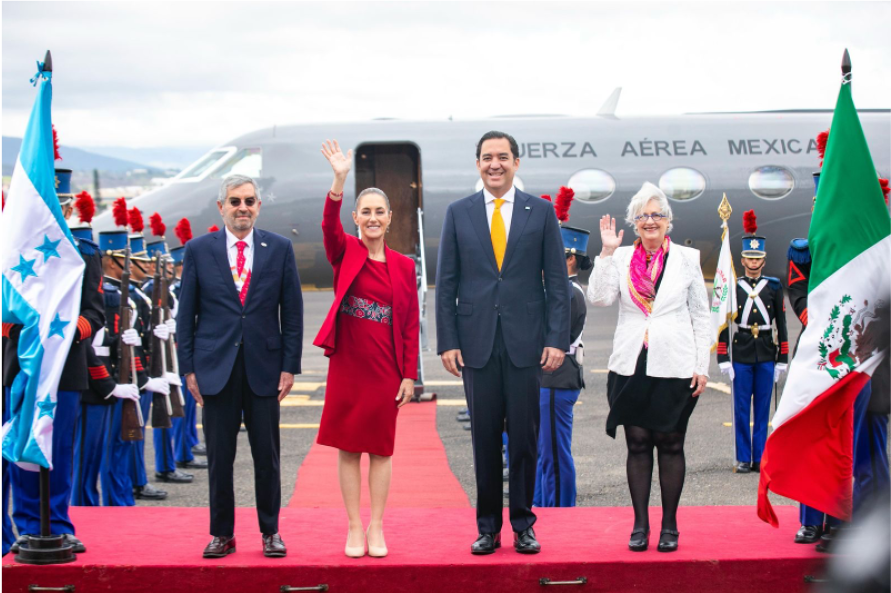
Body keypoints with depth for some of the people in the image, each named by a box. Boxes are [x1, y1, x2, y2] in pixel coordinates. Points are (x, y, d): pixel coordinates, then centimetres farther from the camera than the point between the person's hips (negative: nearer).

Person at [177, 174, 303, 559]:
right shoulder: (198, 250, 4)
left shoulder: (279, 249, 5)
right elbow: (186, 314, 5)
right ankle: (222, 534, 14)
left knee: (267, 455, 5)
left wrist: (290, 366, -1)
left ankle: (270, 532, 16)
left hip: (264, 368, 0)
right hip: (216, 368, 0)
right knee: (219, 456, 4)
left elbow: (292, 311, 5)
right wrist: (189, 368, 0)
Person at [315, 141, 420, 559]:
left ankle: (376, 527, 15)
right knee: (348, 446, 4)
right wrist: (339, 180, -36)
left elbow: (411, 325, 4)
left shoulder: (404, 266, 4)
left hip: (386, 370, 1)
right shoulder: (345, 253, 1)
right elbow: (329, 225, -20)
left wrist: (409, 375, -1)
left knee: (381, 448, 6)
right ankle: (354, 527, 13)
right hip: (346, 366, -1)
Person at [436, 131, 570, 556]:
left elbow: (557, 281, 4)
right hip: (477, 343, 1)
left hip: (526, 343, 0)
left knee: (525, 438, 3)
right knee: (484, 440, 4)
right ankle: (487, 528, 13)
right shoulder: (458, 213, 7)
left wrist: (557, 339, -5)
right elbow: (446, 283, 6)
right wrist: (447, 342, -2)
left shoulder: (541, 212, 5)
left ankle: (523, 525, 14)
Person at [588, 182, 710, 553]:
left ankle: (669, 525, 12)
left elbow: (701, 316, 8)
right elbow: (598, 299, -6)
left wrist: (702, 365, 2)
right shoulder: (621, 259, 7)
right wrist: (607, 252, -11)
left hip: (675, 368, -1)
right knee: (637, 445, 4)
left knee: (671, 445, 3)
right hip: (631, 366, 1)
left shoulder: (687, 258, 6)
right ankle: (640, 524, 11)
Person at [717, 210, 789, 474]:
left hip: (766, 355, 1)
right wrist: (723, 358, -4)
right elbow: (723, 325, 2)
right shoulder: (732, 287, 2)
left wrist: (782, 359, 2)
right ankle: (743, 459, 9)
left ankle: (760, 458, 11)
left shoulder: (774, 287, 5)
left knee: (763, 409, 5)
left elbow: (781, 324, 6)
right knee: (741, 410, 2)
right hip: (741, 354, -1)